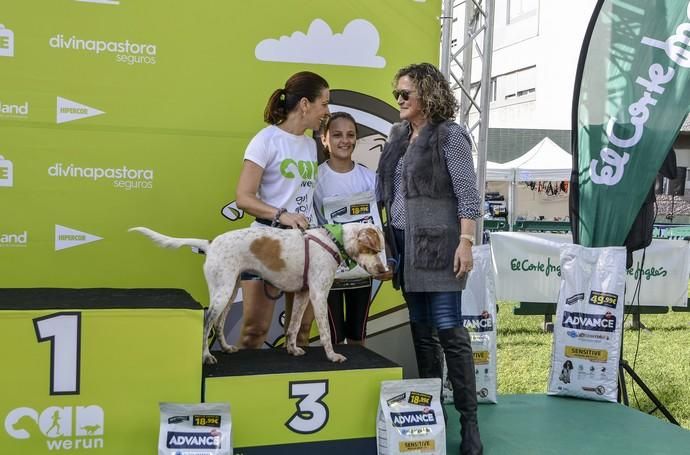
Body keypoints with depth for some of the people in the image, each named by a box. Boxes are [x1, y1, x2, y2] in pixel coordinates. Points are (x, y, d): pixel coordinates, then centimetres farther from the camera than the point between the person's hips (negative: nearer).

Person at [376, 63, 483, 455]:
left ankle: (469, 419, 2)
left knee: (449, 330, -6)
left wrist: (466, 242, -18)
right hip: (405, 246, 7)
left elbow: (468, 194, -11)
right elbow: (386, 190, 19)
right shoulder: (399, 136, 15)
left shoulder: (449, 135, -6)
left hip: (438, 245, -7)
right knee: (421, 330, 10)